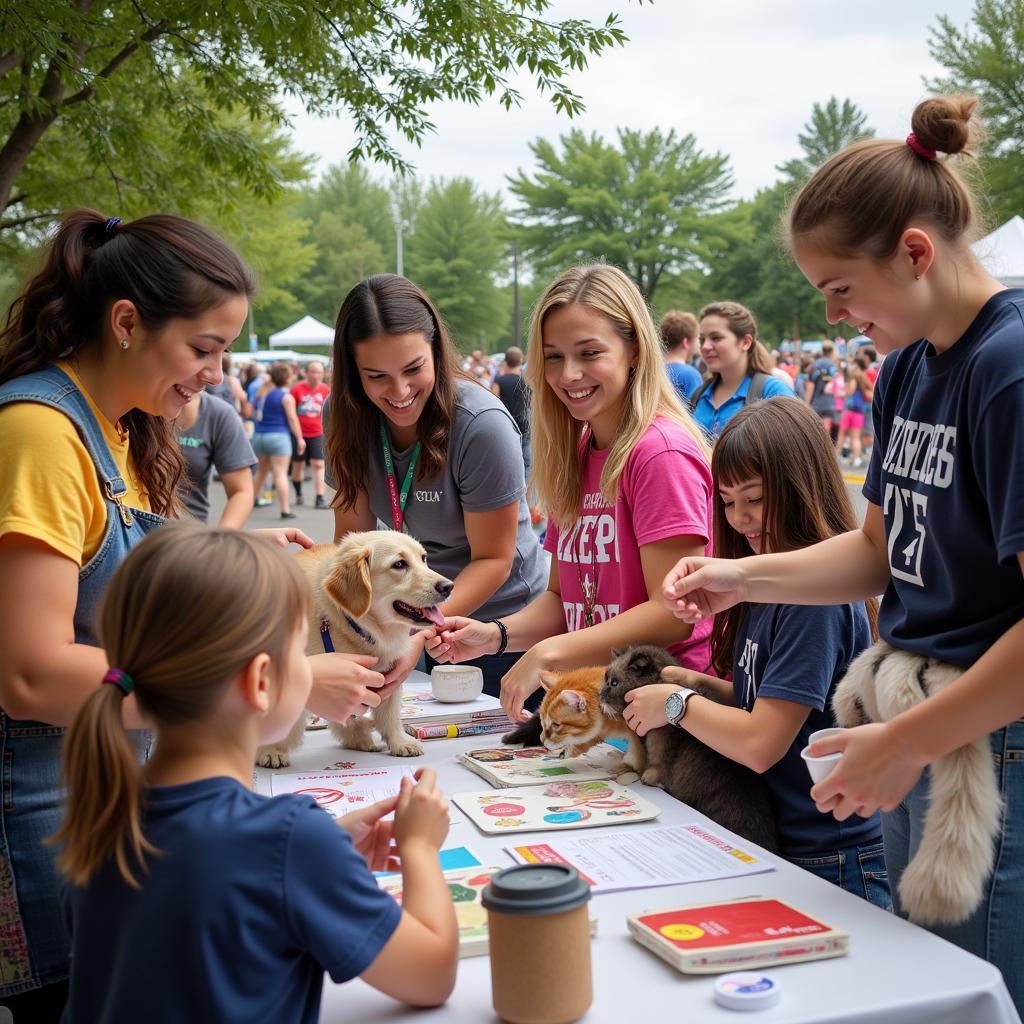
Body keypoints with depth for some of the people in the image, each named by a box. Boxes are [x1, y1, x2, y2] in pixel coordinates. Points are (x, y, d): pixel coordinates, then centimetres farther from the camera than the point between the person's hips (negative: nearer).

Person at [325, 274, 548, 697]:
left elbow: (493, 560, -21)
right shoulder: (346, 415, -11)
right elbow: (352, 533, -6)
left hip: (501, 618, -4)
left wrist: (422, 630, -34)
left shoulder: (482, 425, -26)